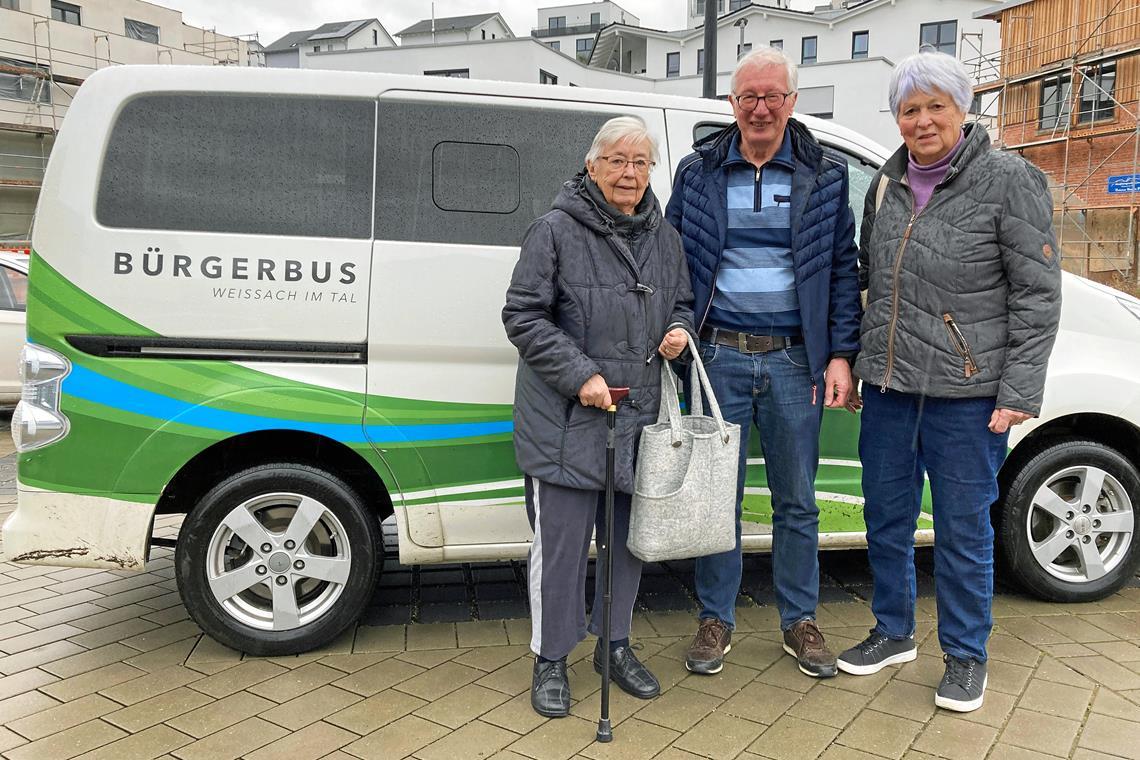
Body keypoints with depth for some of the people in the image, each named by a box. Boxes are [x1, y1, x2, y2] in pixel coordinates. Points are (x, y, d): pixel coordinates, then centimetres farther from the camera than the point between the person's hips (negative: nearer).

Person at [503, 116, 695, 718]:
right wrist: (580, 375, -17)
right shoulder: (555, 231, -8)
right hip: (565, 420, -5)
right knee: (561, 542, 2)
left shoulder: (664, 238, 11)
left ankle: (615, 645, 35)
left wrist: (679, 330, 1)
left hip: (641, 417, 6)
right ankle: (551, 659, 21)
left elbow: (683, 302, 25)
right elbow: (523, 316, -10)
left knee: (629, 534, 16)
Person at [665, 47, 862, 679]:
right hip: (719, 357, 0)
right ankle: (716, 619, 23)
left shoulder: (824, 175, 6)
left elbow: (844, 270, 6)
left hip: (795, 361, 0)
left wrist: (841, 355, -2)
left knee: (797, 499, 9)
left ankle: (799, 621, 26)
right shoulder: (698, 172, 6)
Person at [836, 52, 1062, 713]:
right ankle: (894, 633, 33)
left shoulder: (1010, 180, -7)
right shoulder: (888, 183, 9)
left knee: (964, 527, 6)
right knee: (887, 517, 14)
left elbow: (1038, 295, -8)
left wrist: (1020, 392, -13)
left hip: (966, 392, -5)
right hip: (888, 385, 5)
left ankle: (966, 656, 25)